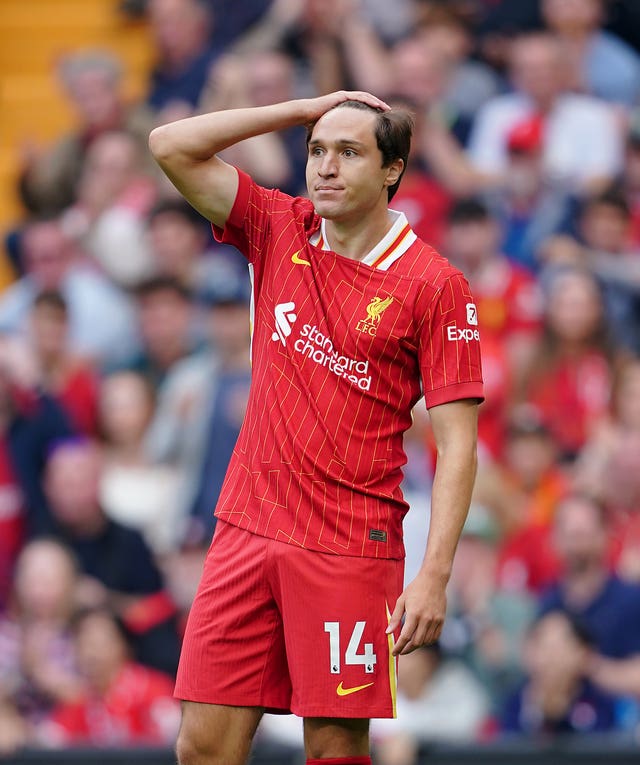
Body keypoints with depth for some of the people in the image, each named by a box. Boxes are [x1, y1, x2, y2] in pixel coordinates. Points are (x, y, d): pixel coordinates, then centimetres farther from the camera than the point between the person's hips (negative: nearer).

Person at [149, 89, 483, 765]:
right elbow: (172, 146, 5)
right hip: (246, 530, 4)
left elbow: (456, 443, -7)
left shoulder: (435, 285, -5)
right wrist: (304, 110, 2)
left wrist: (434, 576, -16)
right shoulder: (279, 232, 9)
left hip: (350, 550, -4)